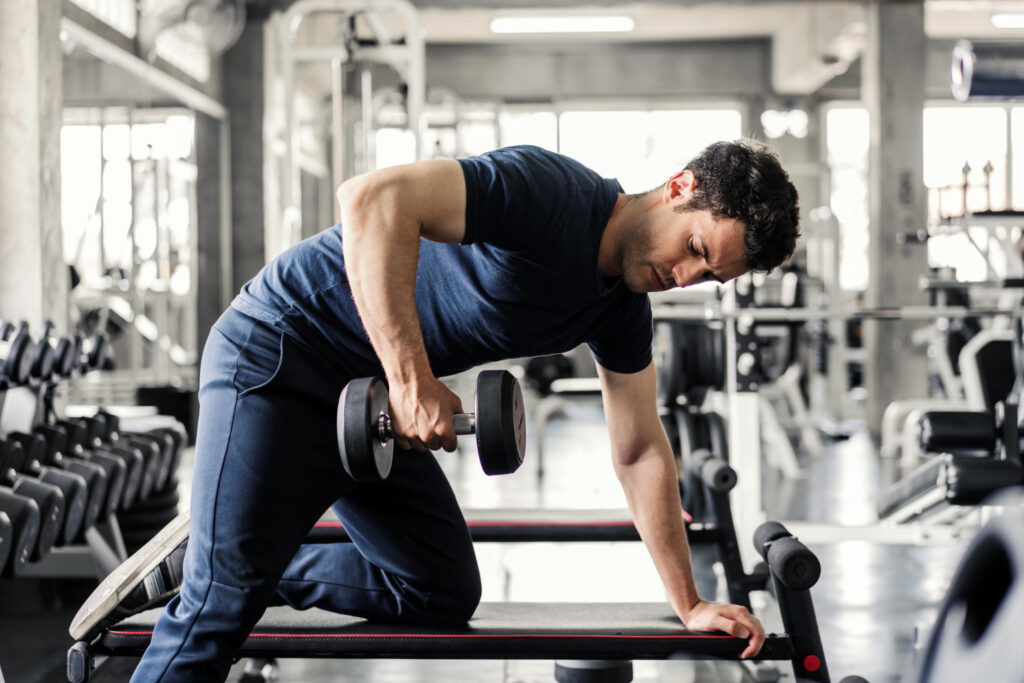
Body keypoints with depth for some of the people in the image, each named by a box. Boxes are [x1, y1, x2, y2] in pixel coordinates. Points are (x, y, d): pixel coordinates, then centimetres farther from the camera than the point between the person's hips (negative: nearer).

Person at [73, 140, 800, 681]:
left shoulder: (623, 309, 3)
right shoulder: (551, 192, -24)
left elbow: (642, 452, 11)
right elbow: (373, 199, -36)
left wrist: (690, 605, 10)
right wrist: (412, 381, -36)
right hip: (283, 351, -9)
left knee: (444, 594, 9)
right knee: (222, 604, -14)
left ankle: (204, 559, 16)